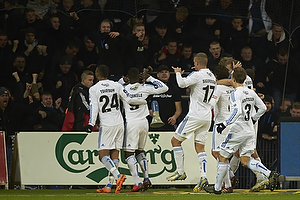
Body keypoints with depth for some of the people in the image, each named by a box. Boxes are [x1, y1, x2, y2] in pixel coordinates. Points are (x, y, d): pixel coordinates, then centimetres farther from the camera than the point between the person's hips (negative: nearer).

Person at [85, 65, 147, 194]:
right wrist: (145, 101, 20)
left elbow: (94, 108, -9)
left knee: (103, 155, -6)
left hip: (106, 125, -5)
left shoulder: (93, 89, -3)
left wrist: (91, 124, -11)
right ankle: (109, 187, 4)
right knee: (114, 155, 6)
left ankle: (118, 176, -29)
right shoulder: (117, 85, 6)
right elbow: (129, 100, 6)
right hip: (119, 124, 5)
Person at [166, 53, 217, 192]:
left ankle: (180, 172, 3)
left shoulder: (197, 75, -13)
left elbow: (182, 84, -23)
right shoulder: (212, 76, 12)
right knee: (200, 147, 9)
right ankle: (203, 177, -6)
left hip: (195, 116, -8)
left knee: (175, 140, 4)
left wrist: (178, 73, -2)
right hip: (207, 117, 8)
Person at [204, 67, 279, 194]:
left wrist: (224, 124, -25)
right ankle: (270, 174, -11)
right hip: (250, 131, 7)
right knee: (245, 161, 9)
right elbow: (263, 108, 16)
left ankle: (217, 187, 10)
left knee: (223, 157, 5)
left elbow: (237, 112, -27)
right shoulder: (251, 93, 9)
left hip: (238, 131, -7)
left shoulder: (235, 94, -14)